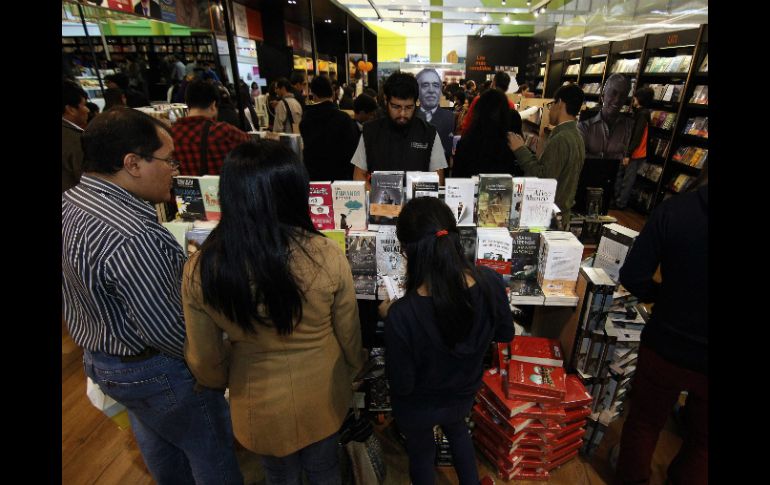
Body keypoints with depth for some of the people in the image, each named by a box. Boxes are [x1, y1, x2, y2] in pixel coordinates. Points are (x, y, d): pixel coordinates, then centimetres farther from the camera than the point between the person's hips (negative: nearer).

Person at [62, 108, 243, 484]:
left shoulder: (70, 202, -5)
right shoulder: (134, 239, -36)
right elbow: (167, 330, -30)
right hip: (152, 372, -9)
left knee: (158, 443, 33)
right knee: (213, 454, 16)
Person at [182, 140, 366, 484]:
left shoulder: (200, 270, -24)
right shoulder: (327, 256, -28)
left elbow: (204, 359, -10)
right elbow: (349, 335, -12)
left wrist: (223, 382, 14)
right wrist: (355, 367, 11)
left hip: (261, 403, 0)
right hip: (323, 393, 0)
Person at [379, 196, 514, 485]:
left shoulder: (402, 314, -40)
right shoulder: (491, 282, -27)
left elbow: (401, 385, -23)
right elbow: (505, 334, -7)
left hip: (418, 407, -3)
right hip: (464, 393, 4)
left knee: (421, 453, 30)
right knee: (457, 431, 38)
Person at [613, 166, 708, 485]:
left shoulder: (673, 209, -18)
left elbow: (632, 277, -16)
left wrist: (668, 300, 4)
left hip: (664, 348, 0)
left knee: (645, 421, 25)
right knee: (701, 441, 27)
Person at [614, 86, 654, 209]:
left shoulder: (643, 114, -17)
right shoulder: (641, 112, 13)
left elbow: (637, 137, -22)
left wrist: (628, 154, -22)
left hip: (635, 154, -10)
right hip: (631, 151, 10)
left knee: (627, 179, -2)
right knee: (620, 175, 16)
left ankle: (620, 203, 6)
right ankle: (615, 198, 26)